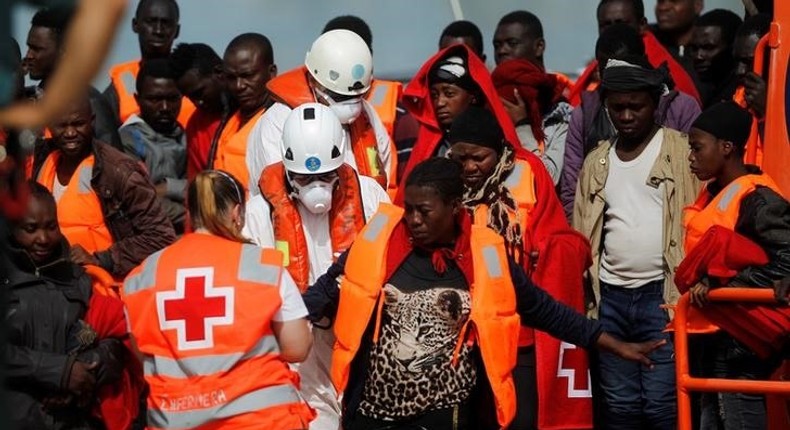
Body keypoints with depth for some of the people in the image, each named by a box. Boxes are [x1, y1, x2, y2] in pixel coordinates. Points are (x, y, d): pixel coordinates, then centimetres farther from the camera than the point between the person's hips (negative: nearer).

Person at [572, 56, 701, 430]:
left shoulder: (682, 152, 0)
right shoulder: (596, 162, 14)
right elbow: (582, 236, 15)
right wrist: (583, 295, 7)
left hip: (663, 295, -4)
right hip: (610, 297, 5)